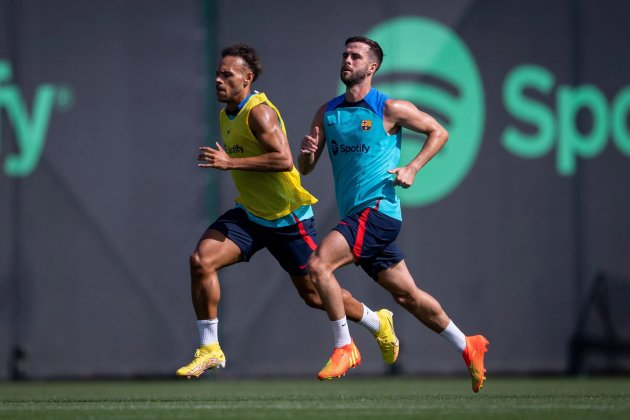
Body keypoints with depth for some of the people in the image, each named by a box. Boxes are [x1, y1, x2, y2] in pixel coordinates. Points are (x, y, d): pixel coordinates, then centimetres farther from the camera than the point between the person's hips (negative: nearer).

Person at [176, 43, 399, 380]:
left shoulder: (259, 112, -21)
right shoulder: (226, 116, 7)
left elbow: (284, 159, -33)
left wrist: (230, 162, -33)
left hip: (288, 217, -7)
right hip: (249, 214, 8)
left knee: (314, 294, 5)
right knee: (201, 260, -14)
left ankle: (379, 324, 30)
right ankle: (209, 350, -6)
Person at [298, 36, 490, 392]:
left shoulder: (389, 109, -5)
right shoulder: (327, 113, 11)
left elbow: (439, 132, 5)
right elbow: (305, 169, 13)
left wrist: (412, 168, -8)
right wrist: (307, 152, -10)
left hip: (378, 211, -7)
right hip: (356, 216, 7)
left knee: (319, 263, -23)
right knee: (407, 295, 12)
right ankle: (468, 347, 26)